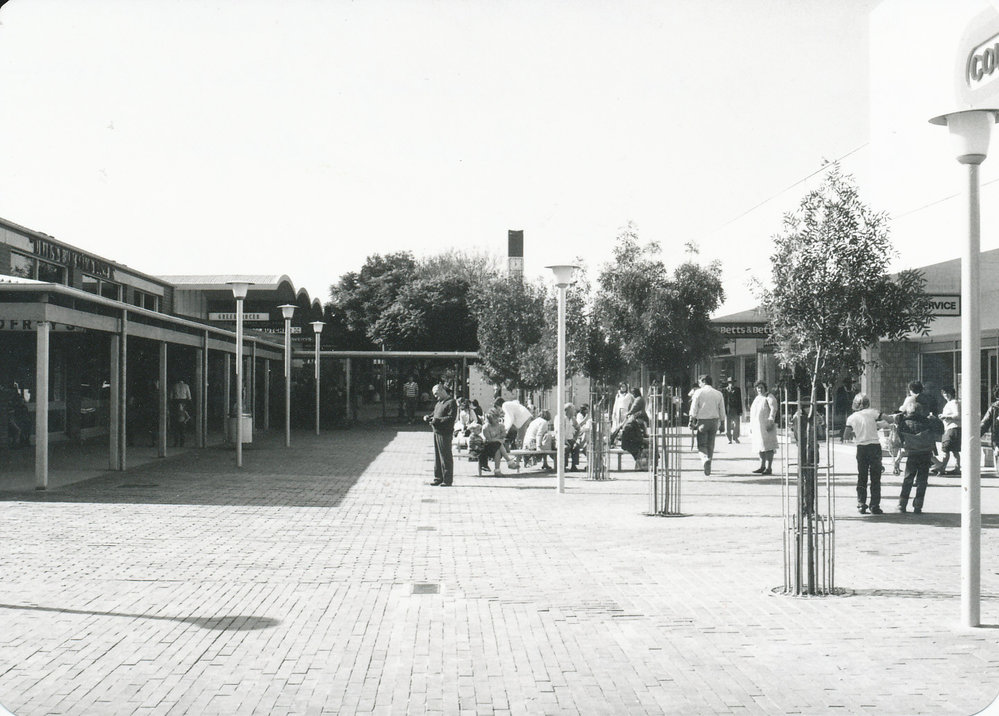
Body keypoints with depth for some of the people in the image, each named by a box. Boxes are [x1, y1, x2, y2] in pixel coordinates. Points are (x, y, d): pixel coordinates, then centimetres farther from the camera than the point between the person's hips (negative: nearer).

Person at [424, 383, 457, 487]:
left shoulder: (451, 402, -10)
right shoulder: (439, 403, 18)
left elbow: (451, 418, -18)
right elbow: (434, 414, 27)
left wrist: (437, 420, -22)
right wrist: (428, 417, 7)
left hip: (445, 433, -9)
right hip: (436, 432, 9)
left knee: (445, 457, -4)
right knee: (437, 456, 13)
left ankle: (447, 480, 1)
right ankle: (438, 478, 20)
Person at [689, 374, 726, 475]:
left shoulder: (698, 392, -4)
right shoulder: (718, 394, 6)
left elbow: (694, 408, -7)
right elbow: (722, 411, 8)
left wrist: (692, 421, -3)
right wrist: (721, 422, 15)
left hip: (702, 421, -3)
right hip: (714, 420, 3)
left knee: (702, 444, 2)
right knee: (711, 444, 12)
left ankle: (705, 459, -26)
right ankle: (708, 468, 17)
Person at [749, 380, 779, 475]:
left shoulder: (769, 398, -5)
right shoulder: (757, 398, 21)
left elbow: (773, 409, -16)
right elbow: (753, 411, 24)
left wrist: (770, 421, -25)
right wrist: (751, 425, 20)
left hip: (766, 425, -8)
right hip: (757, 426, 8)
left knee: (768, 446, -9)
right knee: (760, 446, 12)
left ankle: (769, 468, -9)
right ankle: (762, 466, 20)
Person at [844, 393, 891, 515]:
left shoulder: (851, 418, 3)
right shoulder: (872, 412, -2)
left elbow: (846, 437, 2)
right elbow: (888, 422, -9)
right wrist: (877, 425, 8)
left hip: (861, 448, 2)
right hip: (874, 446, -2)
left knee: (862, 477, 11)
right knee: (875, 478, 3)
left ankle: (861, 505, 7)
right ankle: (875, 506, 0)